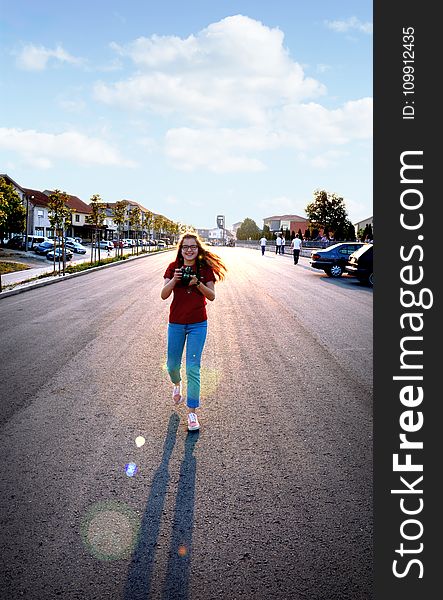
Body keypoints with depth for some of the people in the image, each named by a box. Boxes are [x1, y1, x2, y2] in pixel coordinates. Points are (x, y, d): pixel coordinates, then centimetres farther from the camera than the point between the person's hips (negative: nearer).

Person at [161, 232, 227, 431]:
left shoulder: (204, 268, -3)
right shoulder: (173, 267, -1)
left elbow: (212, 296, -6)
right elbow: (164, 295, -6)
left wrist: (198, 283, -21)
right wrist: (174, 280, -23)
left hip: (198, 324, -2)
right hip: (176, 323, 2)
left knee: (193, 368, -5)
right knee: (172, 365, 14)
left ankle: (192, 412, 4)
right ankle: (177, 384, 49)